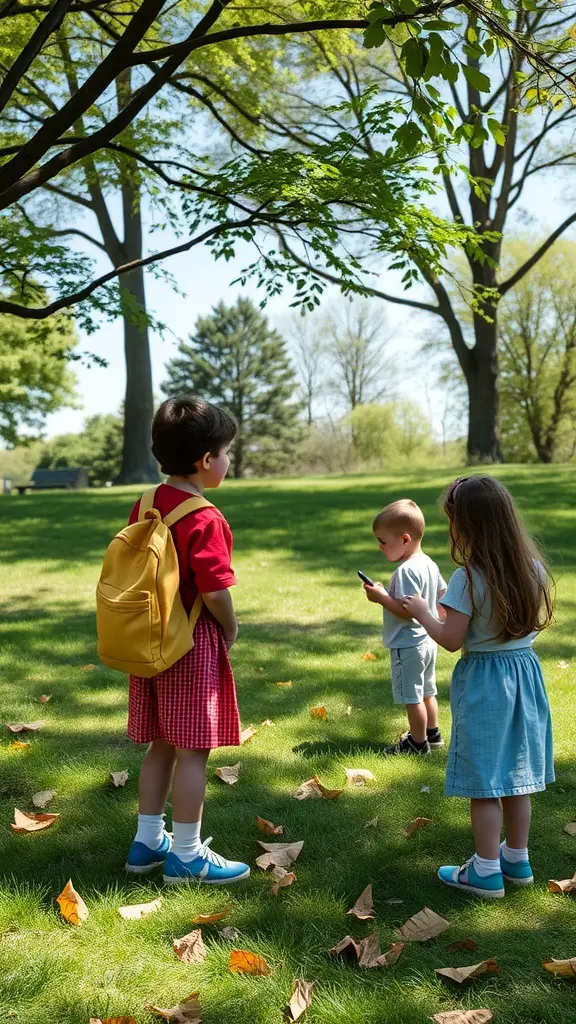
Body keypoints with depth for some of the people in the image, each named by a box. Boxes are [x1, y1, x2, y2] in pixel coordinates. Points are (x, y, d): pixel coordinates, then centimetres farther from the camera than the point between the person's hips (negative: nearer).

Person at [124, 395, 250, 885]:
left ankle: (148, 842, 28)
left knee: (162, 746, 18)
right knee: (192, 750, 3)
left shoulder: (145, 507, 5)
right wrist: (230, 630, -3)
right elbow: (215, 591, -21)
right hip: (193, 644, -8)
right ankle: (186, 854, 12)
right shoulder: (205, 519, -19)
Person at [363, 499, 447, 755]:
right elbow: (444, 598, 12)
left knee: (411, 697, 4)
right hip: (427, 640, 10)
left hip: (407, 645, -10)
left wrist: (382, 597, -21)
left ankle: (418, 743, 15)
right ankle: (432, 734, 35)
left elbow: (407, 611, -29)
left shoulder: (406, 570, -25)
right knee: (426, 692, 22)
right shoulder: (429, 564, 5)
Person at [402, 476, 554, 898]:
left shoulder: (468, 578, -20)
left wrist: (421, 612, -2)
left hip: (483, 681, -6)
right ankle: (517, 859, 31)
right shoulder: (534, 569, -2)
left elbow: (451, 640, -17)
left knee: (483, 783, 6)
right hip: (525, 673, 6)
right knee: (515, 776, 18)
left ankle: (486, 872, 16)